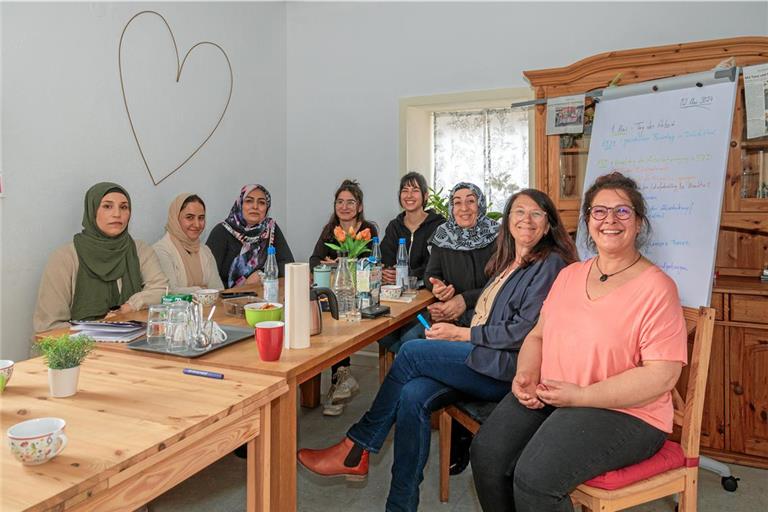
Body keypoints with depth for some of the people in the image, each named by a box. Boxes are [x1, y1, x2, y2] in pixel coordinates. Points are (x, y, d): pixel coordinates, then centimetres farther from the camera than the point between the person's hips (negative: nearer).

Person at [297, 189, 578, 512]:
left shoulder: (551, 264, -4)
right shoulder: (507, 262, 22)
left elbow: (524, 331, -14)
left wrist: (461, 333, -10)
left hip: (508, 369, -7)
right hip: (481, 359, 7)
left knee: (412, 352, -18)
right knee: (412, 396, -20)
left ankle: (356, 450, -4)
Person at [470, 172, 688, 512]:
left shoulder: (656, 287, -8)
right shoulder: (569, 275, 13)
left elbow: (662, 375, -14)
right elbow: (538, 335, 18)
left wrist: (580, 396, -18)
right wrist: (526, 375, -4)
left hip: (624, 411, -5)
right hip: (545, 396, 6)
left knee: (535, 478, -26)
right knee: (487, 453, -17)